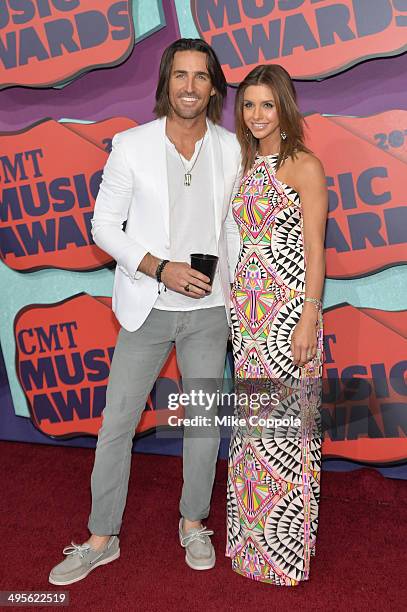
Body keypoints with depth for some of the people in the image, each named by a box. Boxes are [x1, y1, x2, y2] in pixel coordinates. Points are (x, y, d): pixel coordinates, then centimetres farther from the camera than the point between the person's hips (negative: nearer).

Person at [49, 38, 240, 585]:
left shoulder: (231, 149, 1)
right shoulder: (132, 145, -6)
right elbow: (105, 226, -5)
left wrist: (234, 288, 9)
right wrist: (160, 268, -17)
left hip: (209, 309, 2)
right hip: (148, 308, -1)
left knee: (205, 419, 11)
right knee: (117, 420, 4)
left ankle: (194, 524, 33)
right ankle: (101, 538, 22)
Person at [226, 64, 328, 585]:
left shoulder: (304, 166, -6)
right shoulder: (245, 164, 14)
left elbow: (314, 250, -10)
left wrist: (309, 321, -16)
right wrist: (236, 306, 11)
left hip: (288, 309, -6)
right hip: (246, 308, 7)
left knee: (285, 424, 1)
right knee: (252, 421, 13)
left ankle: (286, 548, 19)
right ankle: (253, 537, 30)